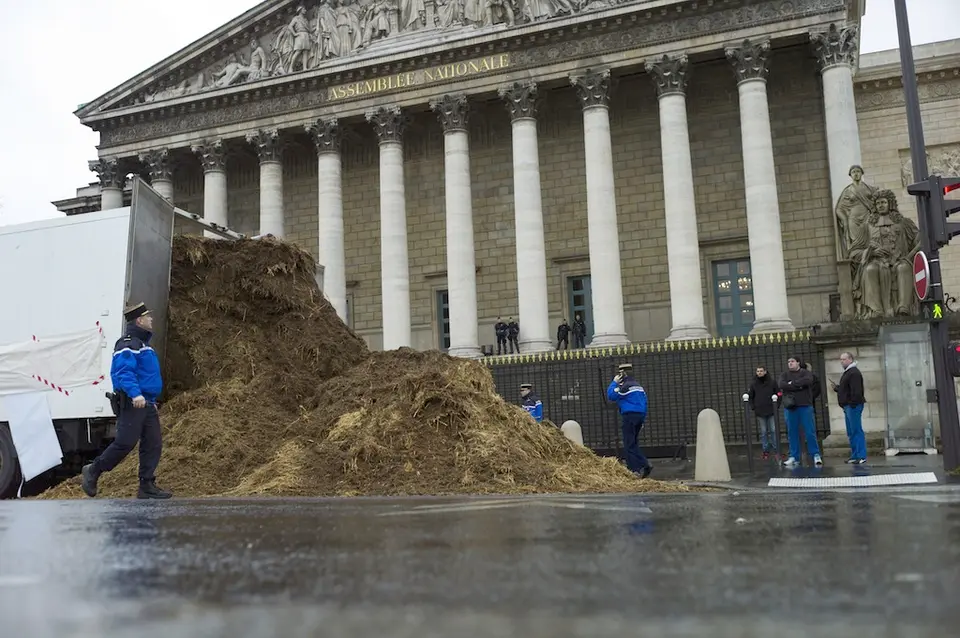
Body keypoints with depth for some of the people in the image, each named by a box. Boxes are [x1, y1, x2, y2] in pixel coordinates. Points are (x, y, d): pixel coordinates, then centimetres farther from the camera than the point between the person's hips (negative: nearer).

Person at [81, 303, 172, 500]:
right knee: (126, 442, -10)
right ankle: (93, 471, 8)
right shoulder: (127, 344, -11)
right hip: (132, 404, -10)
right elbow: (124, 372, -25)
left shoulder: (142, 344, 21)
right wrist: (135, 393, -38)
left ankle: (147, 486, 8)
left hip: (146, 403, 10)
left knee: (153, 444, 5)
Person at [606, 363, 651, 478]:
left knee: (629, 444, -7)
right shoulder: (638, 385, 17)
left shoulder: (625, 386, -11)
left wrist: (614, 382, 1)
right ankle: (633, 467, 10)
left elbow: (611, 395, -11)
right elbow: (644, 402, 18)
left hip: (629, 416, -9)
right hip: (640, 415, 9)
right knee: (633, 443, 14)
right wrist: (642, 420, 21)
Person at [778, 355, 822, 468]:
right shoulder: (785, 374, 11)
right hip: (790, 407, 2)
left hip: (805, 406, -2)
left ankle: (816, 455, 6)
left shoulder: (806, 372, 5)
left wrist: (792, 383, -12)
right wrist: (798, 386, -15)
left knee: (810, 431, -3)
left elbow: (808, 381, -19)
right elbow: (781, 385, -10)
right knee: (792, 433, 5)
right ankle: (794, 457, 12)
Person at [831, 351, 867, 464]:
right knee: (851, 433, 13)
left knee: (857, 431, -10)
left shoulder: (854, 373, -13)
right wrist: (836, 387, 14)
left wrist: (853, 404, -24)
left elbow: (856, 391, -22)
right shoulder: (847, 372, 20)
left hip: (853, 406, -11)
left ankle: (862, 456, -9)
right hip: (848, 406, 11)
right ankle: (854, 455, 17)